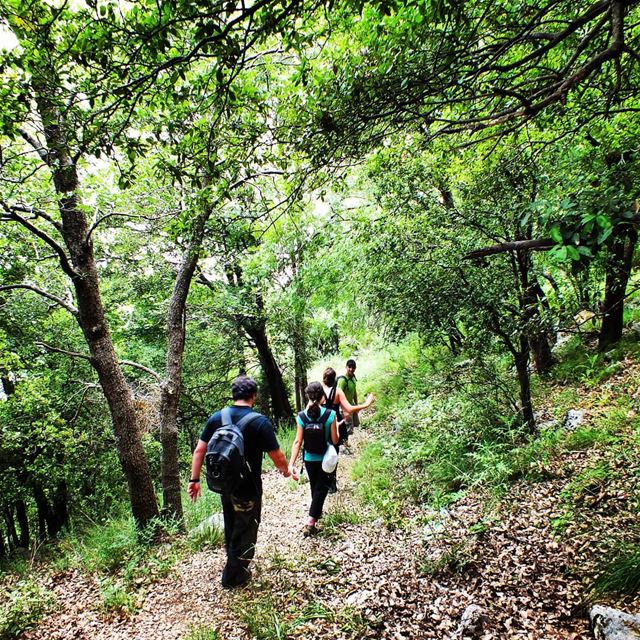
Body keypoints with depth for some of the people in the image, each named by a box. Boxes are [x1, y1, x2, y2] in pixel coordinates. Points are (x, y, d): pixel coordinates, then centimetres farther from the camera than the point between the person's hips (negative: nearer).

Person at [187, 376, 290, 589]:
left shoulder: (216, 418, -6)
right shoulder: (260, 422, -20)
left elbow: (199, 450, -2)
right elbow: (278, 458, -17)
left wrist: (194, 480, 7)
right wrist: (285, 470, 4)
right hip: (248, 489, -5)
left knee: (230, 529, 28)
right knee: (245, 532, 16)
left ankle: (233, 563, 49)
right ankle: (234, 576, 32)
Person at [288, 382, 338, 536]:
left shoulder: (302, 416, -13)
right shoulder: (330, 414, -17)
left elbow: (298, 442, -15)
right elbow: (335, 440, -13)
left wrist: (291, 464, -13)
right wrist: (336, 427, 6)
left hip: (309, 458, 3)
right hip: (325, 458, -2)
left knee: (314, 487, 25)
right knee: (321, 488, 12)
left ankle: (317, 512, 46)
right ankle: (311, 522, 3)